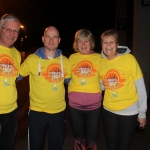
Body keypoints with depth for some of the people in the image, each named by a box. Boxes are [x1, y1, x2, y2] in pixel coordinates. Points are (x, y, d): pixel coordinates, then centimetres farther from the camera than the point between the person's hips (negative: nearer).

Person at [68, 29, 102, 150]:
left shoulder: (99, 57, 0)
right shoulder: (72, 57, 4)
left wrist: (98, 91, -7)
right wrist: (72, 92, 3)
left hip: (94, 104, -1)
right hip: (75, 104, 2)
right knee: (78, 140, 17)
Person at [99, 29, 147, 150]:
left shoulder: (129, 59, -14)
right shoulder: (101, 61, -2)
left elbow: (140, 87, -10)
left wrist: (142, 112, -8)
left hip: (129, 111, -3)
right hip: (108, 110, 4)